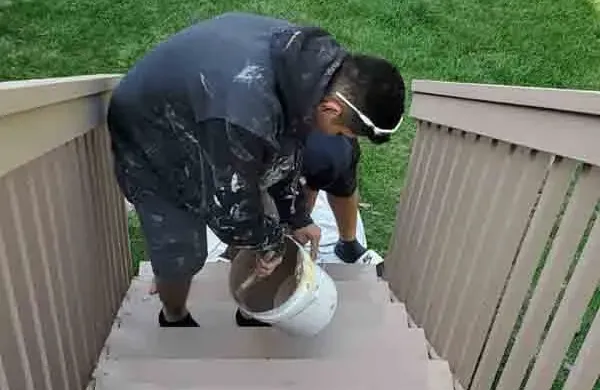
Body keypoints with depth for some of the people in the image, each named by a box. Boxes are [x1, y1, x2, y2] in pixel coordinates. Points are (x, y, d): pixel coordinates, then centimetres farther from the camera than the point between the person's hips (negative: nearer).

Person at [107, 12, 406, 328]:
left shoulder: (309, 59, -17)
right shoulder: (246, 112, -45)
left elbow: (287, 142, -3)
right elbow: (229, 206, -31)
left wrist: (296, 217, 2)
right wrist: (271, 240, -11)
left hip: (204, 123, 7)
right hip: (151, 148, -7)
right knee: (180, 257, -3)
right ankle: (174, 320, 34)